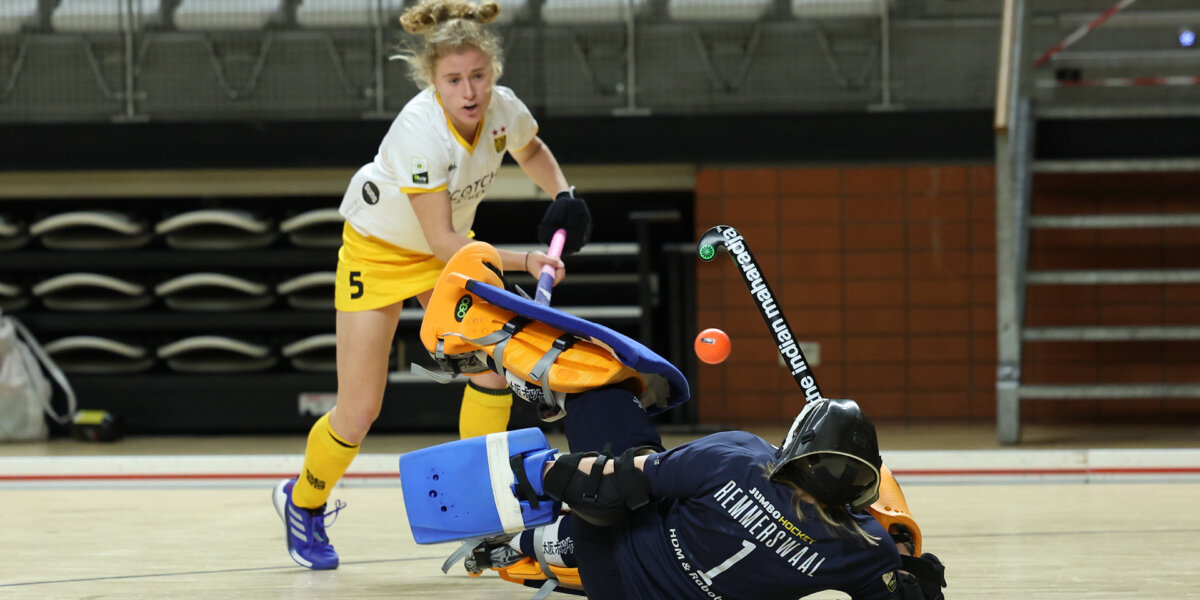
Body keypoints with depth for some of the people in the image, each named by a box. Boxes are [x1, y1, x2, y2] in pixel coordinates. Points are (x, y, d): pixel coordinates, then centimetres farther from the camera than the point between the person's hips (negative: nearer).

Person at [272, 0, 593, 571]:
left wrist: (562, 193, -10)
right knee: (359, 411, -3)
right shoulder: (420, 132, -37)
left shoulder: (504, 108, -19)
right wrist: (524, 261, -38)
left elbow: (532, 151, 8)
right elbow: (443, 241, -34)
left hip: (446, 247, 5)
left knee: (492, 363, -17)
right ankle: (303, 501, 24)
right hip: (377, 248, -5)